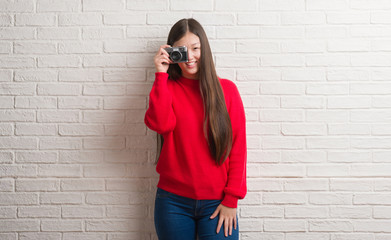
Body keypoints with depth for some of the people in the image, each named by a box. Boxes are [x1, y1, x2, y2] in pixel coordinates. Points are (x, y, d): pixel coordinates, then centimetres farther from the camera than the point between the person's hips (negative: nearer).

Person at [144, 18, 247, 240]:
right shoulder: (167, 88, 5)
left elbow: (238, 146, -1)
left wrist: (231, 199, -5)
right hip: (174, 200, 1)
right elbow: (160, 124, -15)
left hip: (216, 203, -1)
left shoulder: (226, 89, 2)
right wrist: (161, 75, -13)